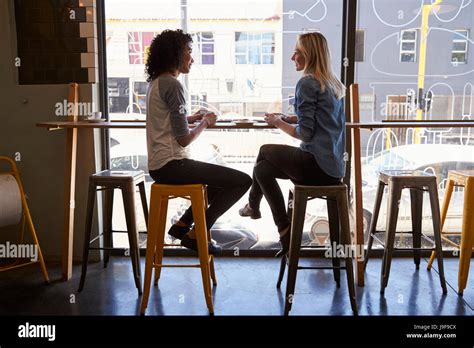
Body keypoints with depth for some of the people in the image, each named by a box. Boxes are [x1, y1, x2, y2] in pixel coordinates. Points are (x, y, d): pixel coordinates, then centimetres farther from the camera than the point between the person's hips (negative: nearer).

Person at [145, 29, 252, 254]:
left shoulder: (156, 82, 13)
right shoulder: (172, 85, -16)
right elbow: (184, 139, -18)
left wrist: (193, 118, 13)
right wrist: (205, 123, -1)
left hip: (159, 165, 10)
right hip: (171, 164, -10)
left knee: (223, 179, 26)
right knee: (242, 181, -9)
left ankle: (183, 224, 19)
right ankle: (195, 233, 0)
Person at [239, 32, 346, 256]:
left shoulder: (307, 83, -13)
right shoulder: (333, 84, 14)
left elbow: (305, 133, -17)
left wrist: (278, 123, -1)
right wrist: (287, 119, 12)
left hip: (318, 166, -8)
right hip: (334, 165, 8)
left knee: (265, 151, 13)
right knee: (262, 169, 12)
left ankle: (253, 205, 34)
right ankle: (285, 231, 16)